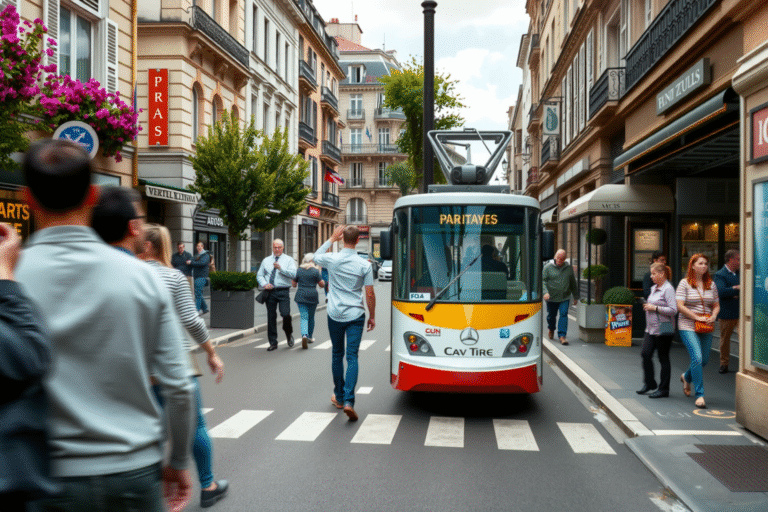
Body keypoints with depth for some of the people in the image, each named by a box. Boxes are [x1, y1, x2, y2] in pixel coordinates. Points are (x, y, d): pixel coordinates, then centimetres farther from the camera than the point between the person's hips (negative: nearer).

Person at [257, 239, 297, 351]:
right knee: (271, 317, 4)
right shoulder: (266, 261, 16)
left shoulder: (288, 260, 7)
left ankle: (289, 334, 15)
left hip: (283, 292, -3)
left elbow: (293, 274, -8)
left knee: (286, 314, -15)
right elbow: (259, 275, 15)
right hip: (270, 292, 3)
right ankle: (273, 342, 14)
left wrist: (280, 268, -20)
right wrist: (264, 284, -4)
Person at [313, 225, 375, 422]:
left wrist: (331, 239, 20)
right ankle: (348, 400, -15)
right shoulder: (364, 265, -7)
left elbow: (316, 257, 20)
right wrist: (372, 316, 9)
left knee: (337, 354, 17)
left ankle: (339, 397, 27)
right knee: (352, 357, -2)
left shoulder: (332, 259, -5)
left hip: (335, 315, 2)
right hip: (355, 316, -1)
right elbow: (370, 294, -4)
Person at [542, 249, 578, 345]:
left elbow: (573, 283, 15)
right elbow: (543, 281, -6)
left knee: (564, 315, -12)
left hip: (564, 298, 1)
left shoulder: (569, 268, 7)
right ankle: (551, 329, 43)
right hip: (551, 298, -1)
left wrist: (576, 297, 18)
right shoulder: (548, 267, -2)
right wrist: (545, 292, -22)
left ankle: (562, 336, -11)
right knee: (551, 316, 13)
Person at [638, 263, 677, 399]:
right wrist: (648, 306, 9)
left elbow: (673, 310, -21)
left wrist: (654, 308, -18)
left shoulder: (668, 289, -13)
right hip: (651, 329, 8)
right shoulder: (654, 288, 14)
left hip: (663, 330, -8)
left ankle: (663, 389, 11)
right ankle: (649, 383, 18)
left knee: (663, 359, 1)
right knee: (645, 353, 2)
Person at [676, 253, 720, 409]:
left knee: (704, 360, 10)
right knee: (697, 357, -17)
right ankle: (699, 394, -9)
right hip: (688, 326, -5)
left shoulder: (711, 284, 11)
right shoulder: (685, 283, -4)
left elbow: (716, 305, 16)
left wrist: (713, 316, -4)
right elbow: (680, 306, -10)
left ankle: (686, 377, 42)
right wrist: (697, 317, -16)